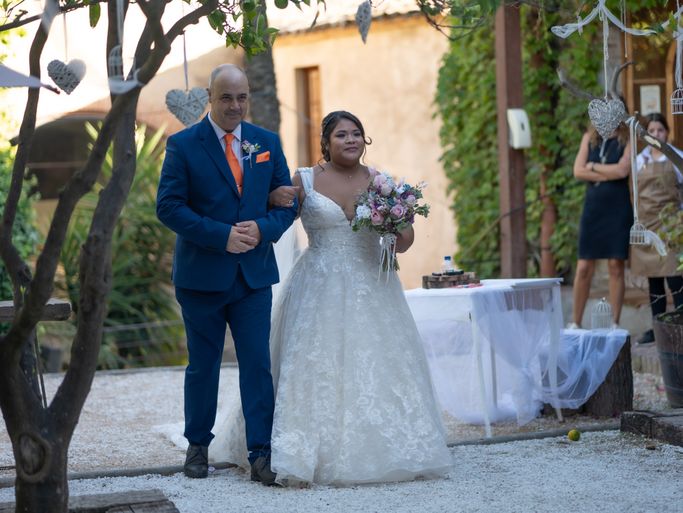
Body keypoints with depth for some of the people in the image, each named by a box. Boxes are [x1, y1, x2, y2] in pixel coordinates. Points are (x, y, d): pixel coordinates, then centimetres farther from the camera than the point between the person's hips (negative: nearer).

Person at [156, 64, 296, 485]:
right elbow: (169, 206, -11)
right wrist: (221, 236, -19)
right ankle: (198, 445, 25)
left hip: (255, 273, 2)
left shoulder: (268, 142, 7)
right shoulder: (183, 145, -4)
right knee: (203, 366, 10)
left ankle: (261, 454, -1)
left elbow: (288, 200, 8)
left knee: (258, 365, -2)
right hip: (201, 275, -2)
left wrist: (263, 228, -13)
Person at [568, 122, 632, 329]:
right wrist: (610, 174, -8)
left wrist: (593, 166, -3)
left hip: (618, 209, -2)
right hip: (592, 207, 2)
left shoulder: (627, 140, 1)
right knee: (583, 268, 1)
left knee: (616, 266, -1)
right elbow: (578, 171, 0)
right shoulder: (589, 138, 10)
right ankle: (576, 323, 9)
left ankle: (615, 323, 6)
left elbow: (622, 170, -14)